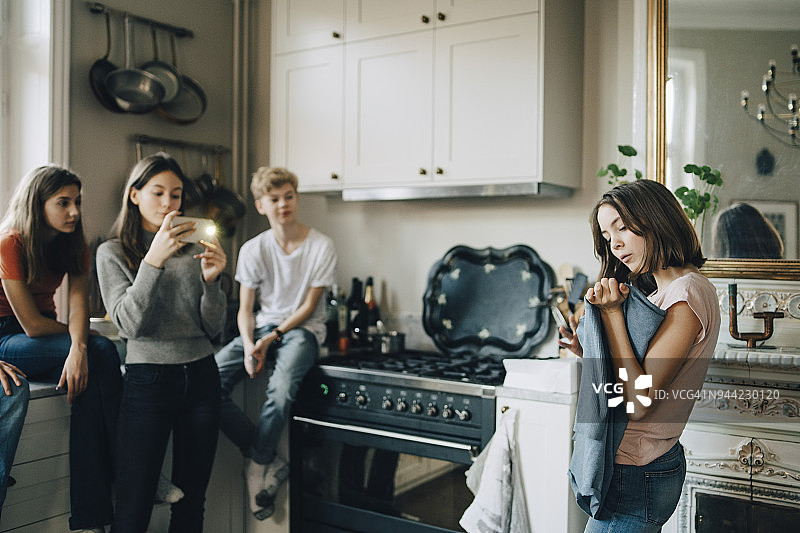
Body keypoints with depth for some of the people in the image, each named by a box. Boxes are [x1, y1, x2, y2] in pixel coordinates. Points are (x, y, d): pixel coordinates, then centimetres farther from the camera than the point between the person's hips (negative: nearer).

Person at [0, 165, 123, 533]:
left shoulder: (74, 247, 2)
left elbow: (78, 305, -13)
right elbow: (32, 324, -19)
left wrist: (78, 346, -33)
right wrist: (81, 339, -5)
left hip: (47, 338, 5)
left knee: (91, 362, -29)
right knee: (101, 353, -28)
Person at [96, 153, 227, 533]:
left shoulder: (194, 249, 11)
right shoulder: (113, 252, 3)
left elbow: (214, 329, 7)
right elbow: (130, 324, -11)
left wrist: (211, 280, -11)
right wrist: (153, 260, -20)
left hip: (201, 377, 3)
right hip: (148, 380, -3)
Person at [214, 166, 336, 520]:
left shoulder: (321, 246, -6)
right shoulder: (253, 250, 1)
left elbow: (309, 305, -4)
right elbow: (245, 309, 2)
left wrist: (273, 337, -14)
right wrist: (250, 346, -17)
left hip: (301, 329, -3)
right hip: (262, 327, 4)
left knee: (281, 390, -34)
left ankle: (257, 467, -8)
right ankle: (269, 461, -10)